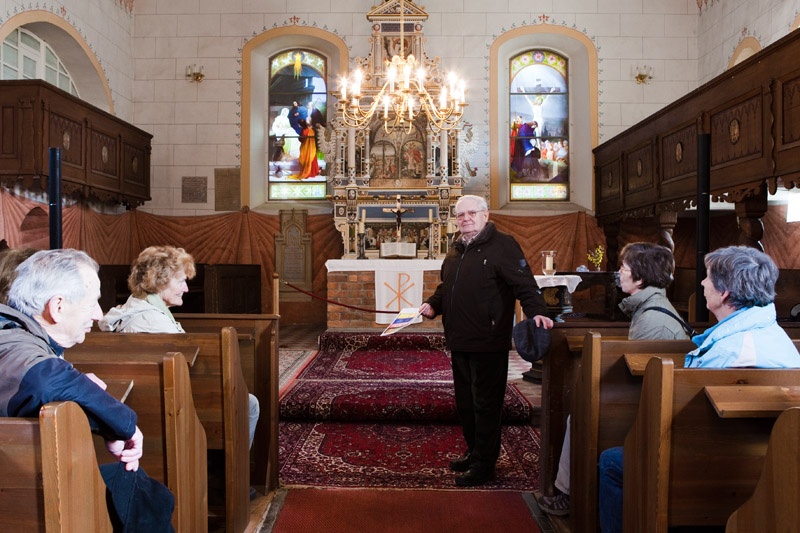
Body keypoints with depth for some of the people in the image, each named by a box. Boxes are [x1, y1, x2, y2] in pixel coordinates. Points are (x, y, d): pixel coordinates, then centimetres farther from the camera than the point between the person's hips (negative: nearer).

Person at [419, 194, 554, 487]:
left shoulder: (502, 245, -9)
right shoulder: (455, 251, 16)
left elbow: (524, 284, -17)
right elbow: (446, 287, 25)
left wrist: (537, 312, -31)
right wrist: (433, 304, 8)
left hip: (488, 343, -8)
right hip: (460, 342, 8)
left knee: (485, 405, 2)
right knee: (465, 402, 19)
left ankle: (484, 464, 15)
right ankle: (473, 452, 36)